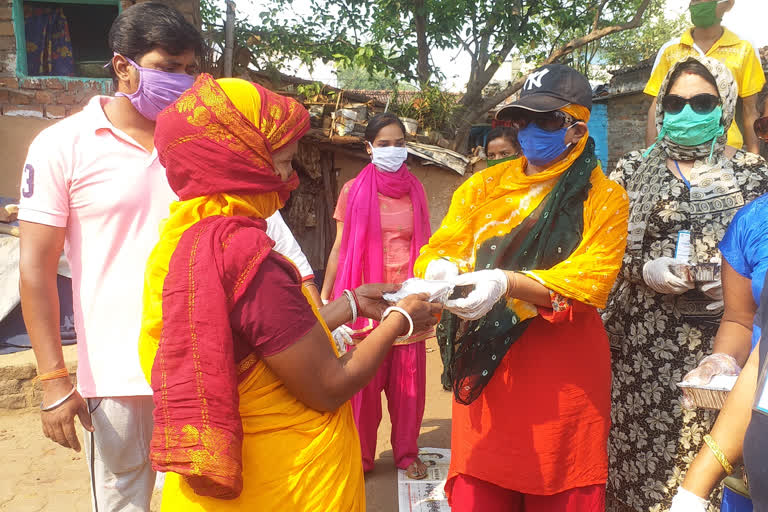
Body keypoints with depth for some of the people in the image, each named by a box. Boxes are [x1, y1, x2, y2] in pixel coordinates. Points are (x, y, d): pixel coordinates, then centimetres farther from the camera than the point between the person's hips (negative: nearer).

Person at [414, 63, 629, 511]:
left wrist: (506, 283, -27)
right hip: (486, 366, 2)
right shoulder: (485, 186, 9)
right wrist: (441, 271, -22)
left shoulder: (605, 199, 1)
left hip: (564, 372, -2)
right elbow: (439, 249, 2)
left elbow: (592, 279, -12)